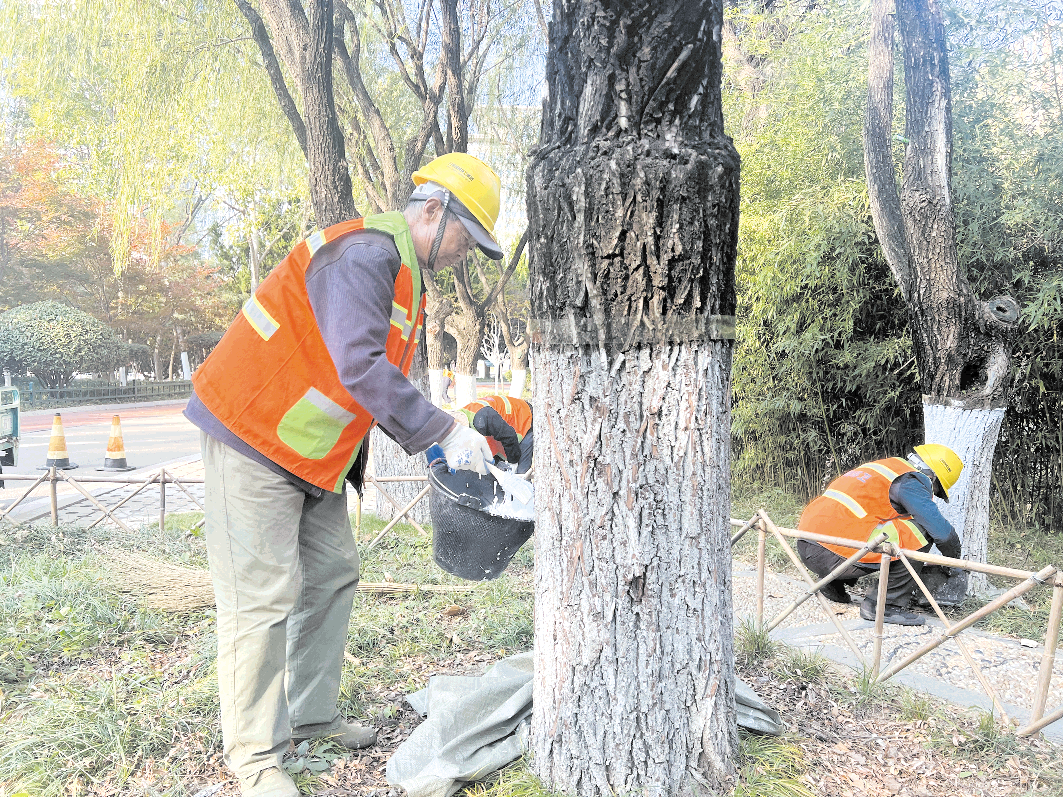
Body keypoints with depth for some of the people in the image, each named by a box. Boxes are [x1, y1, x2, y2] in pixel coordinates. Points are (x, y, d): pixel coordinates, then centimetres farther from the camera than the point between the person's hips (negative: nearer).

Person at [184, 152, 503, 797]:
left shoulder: (407, 280, 13)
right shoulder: (365, 254, -20)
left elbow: (386, 382, 16)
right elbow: (359, 367, -31)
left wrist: (426, 443, 3)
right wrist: (443, 431, -26)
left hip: (314, 454, 10)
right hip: (253, 437, -10)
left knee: (333, 576, 12)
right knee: (265, 597, -6)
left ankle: (312, 715, 25)